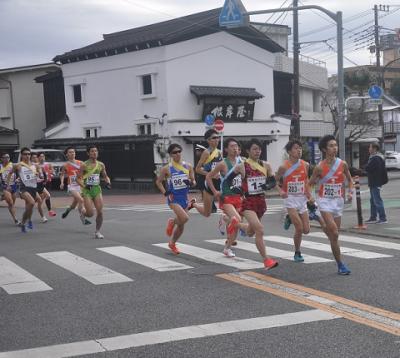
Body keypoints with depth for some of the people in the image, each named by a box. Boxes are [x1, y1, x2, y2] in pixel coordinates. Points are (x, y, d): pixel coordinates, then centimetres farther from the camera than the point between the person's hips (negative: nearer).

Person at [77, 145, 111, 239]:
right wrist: (84, 186, -22)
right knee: (90, 214, -8)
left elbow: (105, 176, 18)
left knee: (100, 212, -5)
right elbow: (78, 179, -6)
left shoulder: (101, 165, 5)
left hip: (97, 189, 4)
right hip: (87, 190, -4)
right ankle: (83, 212, 28)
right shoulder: (84, 165, -8)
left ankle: (97, 231, 10)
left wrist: (108, 182, -3)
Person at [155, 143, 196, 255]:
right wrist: (165, 192, -8)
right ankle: (172, 222, 8)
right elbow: (158, 181, 5)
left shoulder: (188, 166, 2)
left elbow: (193, 182, 9)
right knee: (184, 218, -25)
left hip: (184, 198, 4)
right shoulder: (167, 168, -6)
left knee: (181, 224, 9)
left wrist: (190, 182, -14)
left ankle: (172, 243, 32)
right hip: (173, 198, -4)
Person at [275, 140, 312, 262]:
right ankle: (297, 253, 8)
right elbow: (274, 181, 0)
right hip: (290, 198, -5)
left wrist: (307, 191, 3)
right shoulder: (284, 167, -10)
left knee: (306, 230, 2)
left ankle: (291, 219, 32)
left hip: (302, 198, 5)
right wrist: (280, 191, -16)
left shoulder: (305, 165, 2)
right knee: (299, 228, -12)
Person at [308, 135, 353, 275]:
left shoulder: (342, 164, -1)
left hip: (338, 200, 4)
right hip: (325, 200, -3)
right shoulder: (319, 167, -8)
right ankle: (340, 265, -6)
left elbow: (350, 180, 14)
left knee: (334, 233, 7)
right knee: (334, 233, -14)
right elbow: (309, 184, 3)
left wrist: (350, 192, -3)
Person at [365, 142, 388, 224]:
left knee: (377, 200, -7)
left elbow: (367, 168, -22)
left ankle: (383, 218, -5)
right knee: (373, 200, 15)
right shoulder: (378, 157, 15)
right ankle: (373, 218, 22)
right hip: (374, 183, 11)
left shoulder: (375, 159, -19)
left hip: (375, 183, -11)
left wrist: (367, 166, -2)